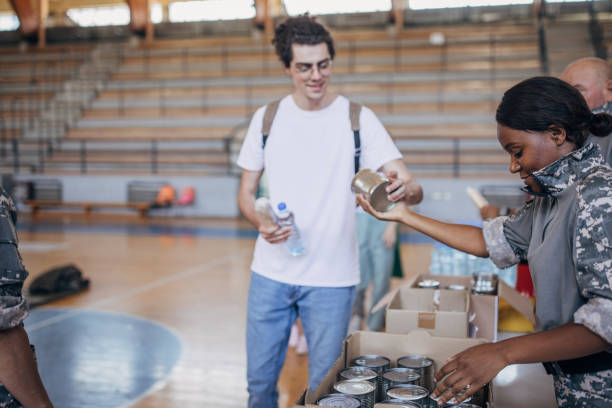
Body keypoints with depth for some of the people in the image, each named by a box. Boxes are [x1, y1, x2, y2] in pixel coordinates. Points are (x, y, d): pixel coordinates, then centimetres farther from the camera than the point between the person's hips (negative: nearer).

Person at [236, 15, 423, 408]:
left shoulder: (357, 119, -4)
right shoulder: (267, 118, 3)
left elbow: (413, 189, -10)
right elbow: (246, 192, 10)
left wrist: (406, 188, -35)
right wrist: (261, 223, -12)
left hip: (331, 280, -2)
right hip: (270, 273, 2)